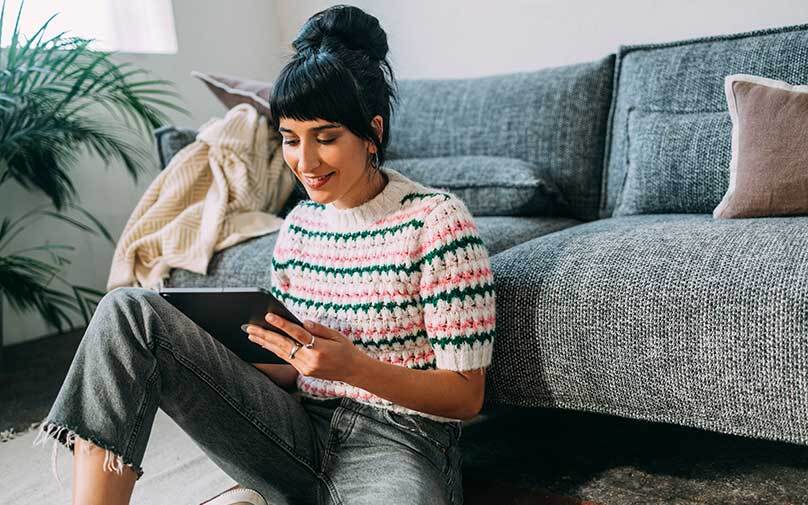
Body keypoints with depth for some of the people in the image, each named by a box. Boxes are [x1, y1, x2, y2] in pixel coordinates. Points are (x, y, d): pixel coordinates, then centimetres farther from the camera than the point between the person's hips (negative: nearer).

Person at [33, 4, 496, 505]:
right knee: (130, 309, -10)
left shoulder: (435, 219, -9)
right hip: (302, 436, 6)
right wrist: (215, 364, -4)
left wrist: (354, 367, -24)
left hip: (399, 444, -5)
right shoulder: (298, 225, 9)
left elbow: (466, 395, -9)